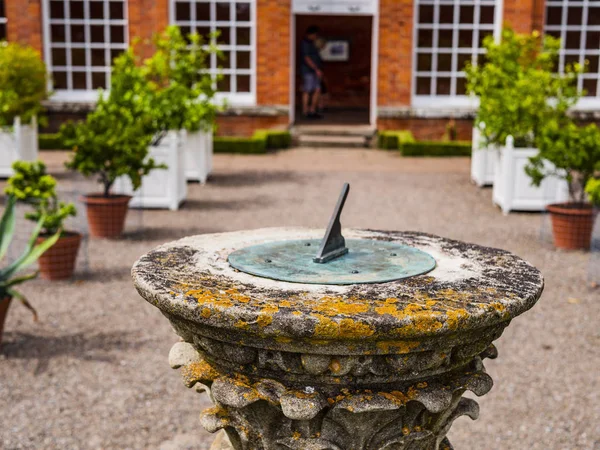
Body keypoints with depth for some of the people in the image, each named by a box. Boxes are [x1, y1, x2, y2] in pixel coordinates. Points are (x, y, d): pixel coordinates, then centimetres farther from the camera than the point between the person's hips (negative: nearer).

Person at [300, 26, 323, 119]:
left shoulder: (311, 43, 20)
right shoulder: (305, 43, -11)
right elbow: (307, 58, -18)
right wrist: (317, 69, -20)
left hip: (314, 71, 10)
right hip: (308, 70, -10)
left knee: (317, 90, 7)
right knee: (307, 91, -6)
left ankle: (312, 110, 12)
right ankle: (305, 112, -3)